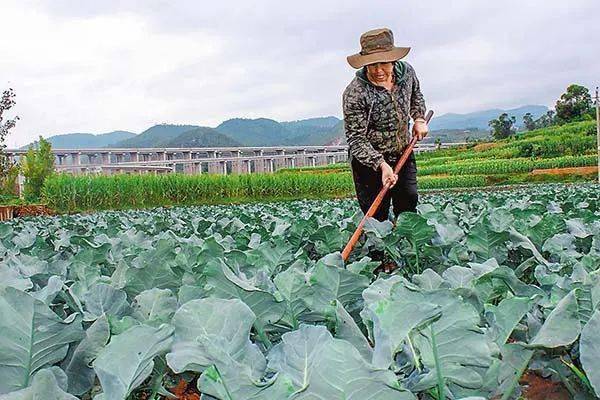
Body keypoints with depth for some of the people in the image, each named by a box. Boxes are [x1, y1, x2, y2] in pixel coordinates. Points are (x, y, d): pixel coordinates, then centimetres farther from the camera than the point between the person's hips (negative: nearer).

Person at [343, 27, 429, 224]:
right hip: (369, 162, -5)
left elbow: (416, 95, 18)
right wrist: (381, 165, -34)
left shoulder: (406, 72, -7)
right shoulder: (354, 94, -25)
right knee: (377, 217, 1)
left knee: (409, 210, 14)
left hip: (403, 155, 5)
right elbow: (356, 139, -24)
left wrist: (419, 119, 1)